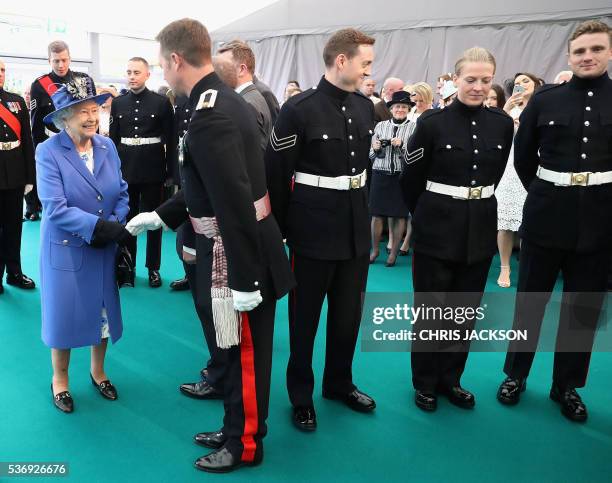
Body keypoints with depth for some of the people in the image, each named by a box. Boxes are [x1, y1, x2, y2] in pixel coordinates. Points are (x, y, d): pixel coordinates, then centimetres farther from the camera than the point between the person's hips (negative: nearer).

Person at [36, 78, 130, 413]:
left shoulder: (107, 146, -1)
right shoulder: (48, 152, -15)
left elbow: (122, 194, 1)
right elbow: (55, 208, -22)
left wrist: (116, 225, -17)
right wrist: (101, 226, -28)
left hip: (104, 248, 4)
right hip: (65, 249, -4)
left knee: (103, 310, 15)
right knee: (64, 314, 9)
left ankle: (98, 372, 38)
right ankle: (59, 380, 33)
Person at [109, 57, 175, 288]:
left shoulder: (162, 102, -3)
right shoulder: (118, 103, 6)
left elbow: (170, 140, -2)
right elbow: (113, 138, 9)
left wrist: (170, 172, -5)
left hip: (153, 171, -2)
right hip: (125, 169, 3)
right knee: (126, 219, 10)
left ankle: (153, 268, 19)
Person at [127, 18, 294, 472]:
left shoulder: (209, 117, -23)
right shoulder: (226, 101, 9)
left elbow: (235, 204, -27)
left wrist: (244, 279, -23)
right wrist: (159, 215, 19)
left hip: (238, 257, -10)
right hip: (242, 251, 10)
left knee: (245, 354, 9)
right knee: (239, 350, 22)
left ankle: (246, 445, 30)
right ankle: (235, 429, 42)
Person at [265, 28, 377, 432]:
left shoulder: (366, 107, 6)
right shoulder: (299, 109, -13)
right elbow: (276, 173, -11)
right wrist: (279, 229, -7)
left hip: (356, 227, 6)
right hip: (314, 229, -6)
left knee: (349, 312, 17)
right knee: (305, 316, 10)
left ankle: (339, 383, 38)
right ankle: (301, 394, 29)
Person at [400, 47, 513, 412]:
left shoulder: (503, 124, 2)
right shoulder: (432, 121, -9)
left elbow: (496, 176, 14)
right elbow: (411, 179, -1)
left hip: (480, 230, 4)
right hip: (437, 230, -4)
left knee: (466, 311, 13)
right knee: (430, 310, 7)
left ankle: (450, 379, 31)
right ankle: (425, 383, 24)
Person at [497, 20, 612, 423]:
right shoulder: (546, 98, 0)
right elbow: (523, 155, 9)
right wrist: (543, 193, 10)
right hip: (547, 213, 0)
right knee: (530, 298, 9)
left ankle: (568, 385, 27)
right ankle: (515, 374, 27)